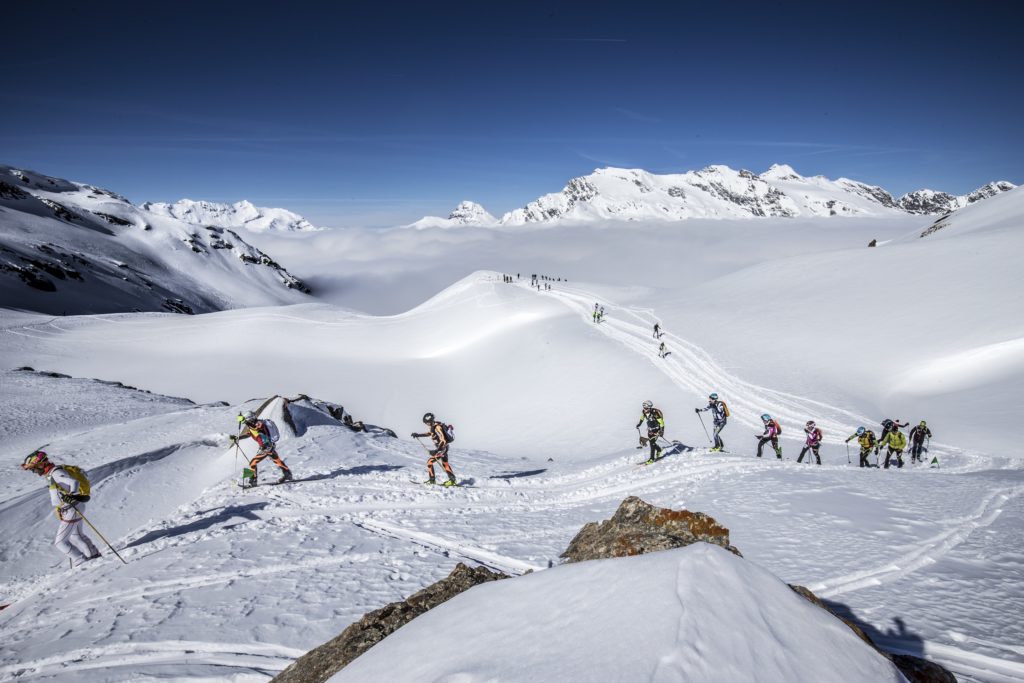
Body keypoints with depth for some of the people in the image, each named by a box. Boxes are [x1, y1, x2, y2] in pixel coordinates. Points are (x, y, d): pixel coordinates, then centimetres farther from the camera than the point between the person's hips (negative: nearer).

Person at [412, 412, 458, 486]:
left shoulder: (437, 428, -26)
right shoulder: (433, 426, 3)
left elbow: (443, 441, -30)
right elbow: (429, 433, 25)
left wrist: (436, 451, -36)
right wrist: (418, 435, 18)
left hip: (442, 448, -10)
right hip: (441, 447, 10)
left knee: (429, 462, -8)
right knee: (445, 464, 19)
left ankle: (431, 480, -1)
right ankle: (452, 479, 26)